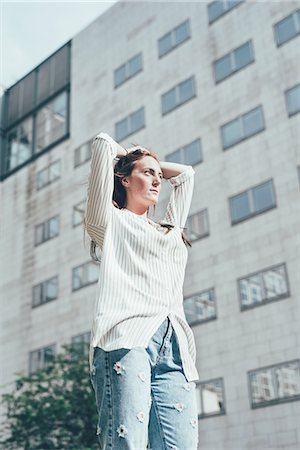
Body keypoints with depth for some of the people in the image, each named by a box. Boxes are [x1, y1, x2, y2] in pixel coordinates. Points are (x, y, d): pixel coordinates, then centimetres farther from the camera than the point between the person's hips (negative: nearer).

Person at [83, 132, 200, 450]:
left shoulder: (170, 229, 34)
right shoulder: (110, 221, 18)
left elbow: (185, 173, 47)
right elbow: (102, 143, 15)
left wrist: (155, 164, 46)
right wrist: (124, 154, 33)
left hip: (174, 347, 5)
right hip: (125, 340, -5)